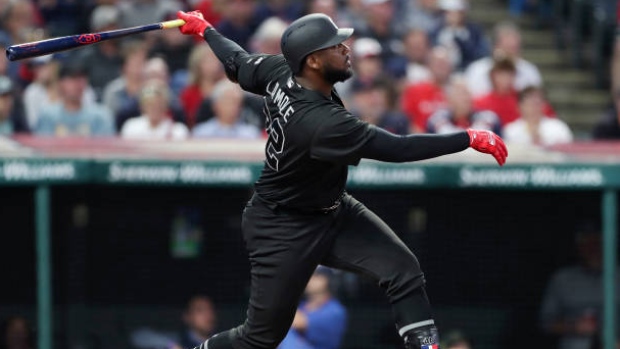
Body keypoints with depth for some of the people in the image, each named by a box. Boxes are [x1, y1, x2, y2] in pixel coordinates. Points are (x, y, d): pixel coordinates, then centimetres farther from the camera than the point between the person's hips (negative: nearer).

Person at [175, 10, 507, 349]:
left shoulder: (279, 71, -13)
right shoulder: (322, 122, -36)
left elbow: (238, 63, 8)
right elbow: (398, 149, -36)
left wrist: (206, 30, 29)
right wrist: (469, 139, -32)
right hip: (283, 229, -9)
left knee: (403, 270, -11)